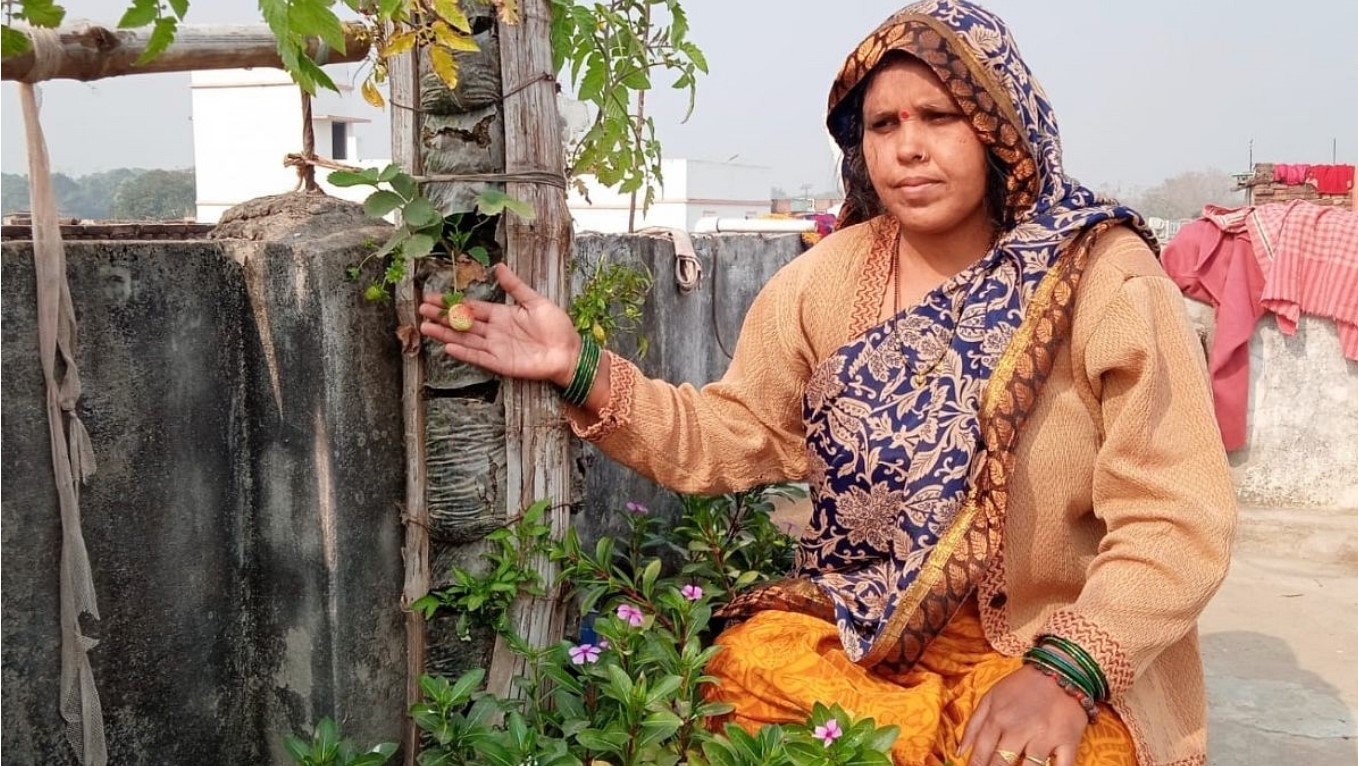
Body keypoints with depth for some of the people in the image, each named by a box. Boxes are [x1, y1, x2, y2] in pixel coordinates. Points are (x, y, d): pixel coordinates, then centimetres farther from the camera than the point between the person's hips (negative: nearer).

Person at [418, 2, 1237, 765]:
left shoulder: (1105, 279, -11)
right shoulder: (830, 278, 2)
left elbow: (1177, 521, -14)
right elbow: (732, 434, 4)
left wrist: (1065, 673, -26)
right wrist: (584, 374, -10)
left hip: (1074, 658, -4)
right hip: (869, 633, 4)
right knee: (748, 669, -21)